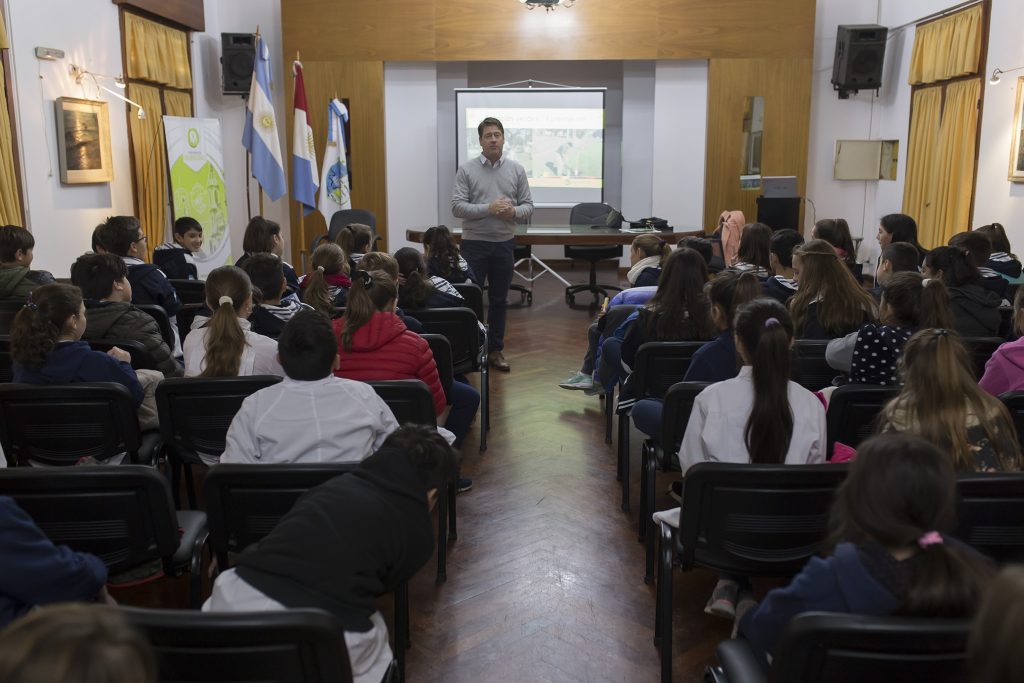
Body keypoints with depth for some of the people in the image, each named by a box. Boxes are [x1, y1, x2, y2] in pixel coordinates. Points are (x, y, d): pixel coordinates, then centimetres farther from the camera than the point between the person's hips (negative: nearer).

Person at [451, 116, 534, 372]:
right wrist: (488, 209, -20)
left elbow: (528, 205, 5)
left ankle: (495, 350, 19)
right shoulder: (467, 170, -2)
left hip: (504, 243, 3)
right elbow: (457, 207, -10)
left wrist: (514, 212, -17)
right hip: (474, 243, -2)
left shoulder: (516, 170, 5)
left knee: (499, 300, 10)